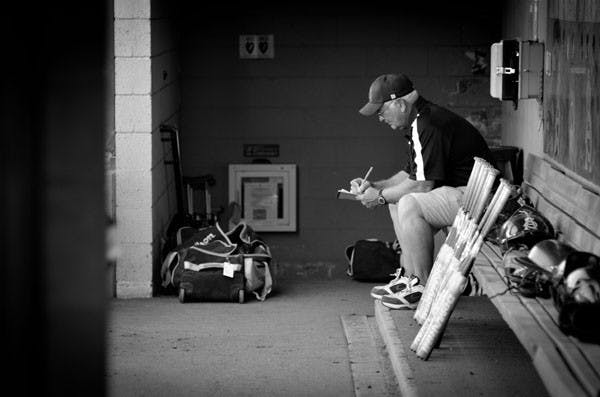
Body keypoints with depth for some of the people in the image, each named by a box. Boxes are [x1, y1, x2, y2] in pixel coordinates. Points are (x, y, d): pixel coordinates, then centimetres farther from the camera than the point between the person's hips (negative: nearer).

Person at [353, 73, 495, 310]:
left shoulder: (427, 126, -20)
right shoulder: (420, 122, 14)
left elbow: (422, 185, -22)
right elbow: (411, 175, 22)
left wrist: (381, 196, -10)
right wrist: (375, 186, 10)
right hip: (460, 191, 12)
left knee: (410, 204, -26)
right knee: (398, 199, 15)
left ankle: (424, 288, -16)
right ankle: (409, 276, 12)